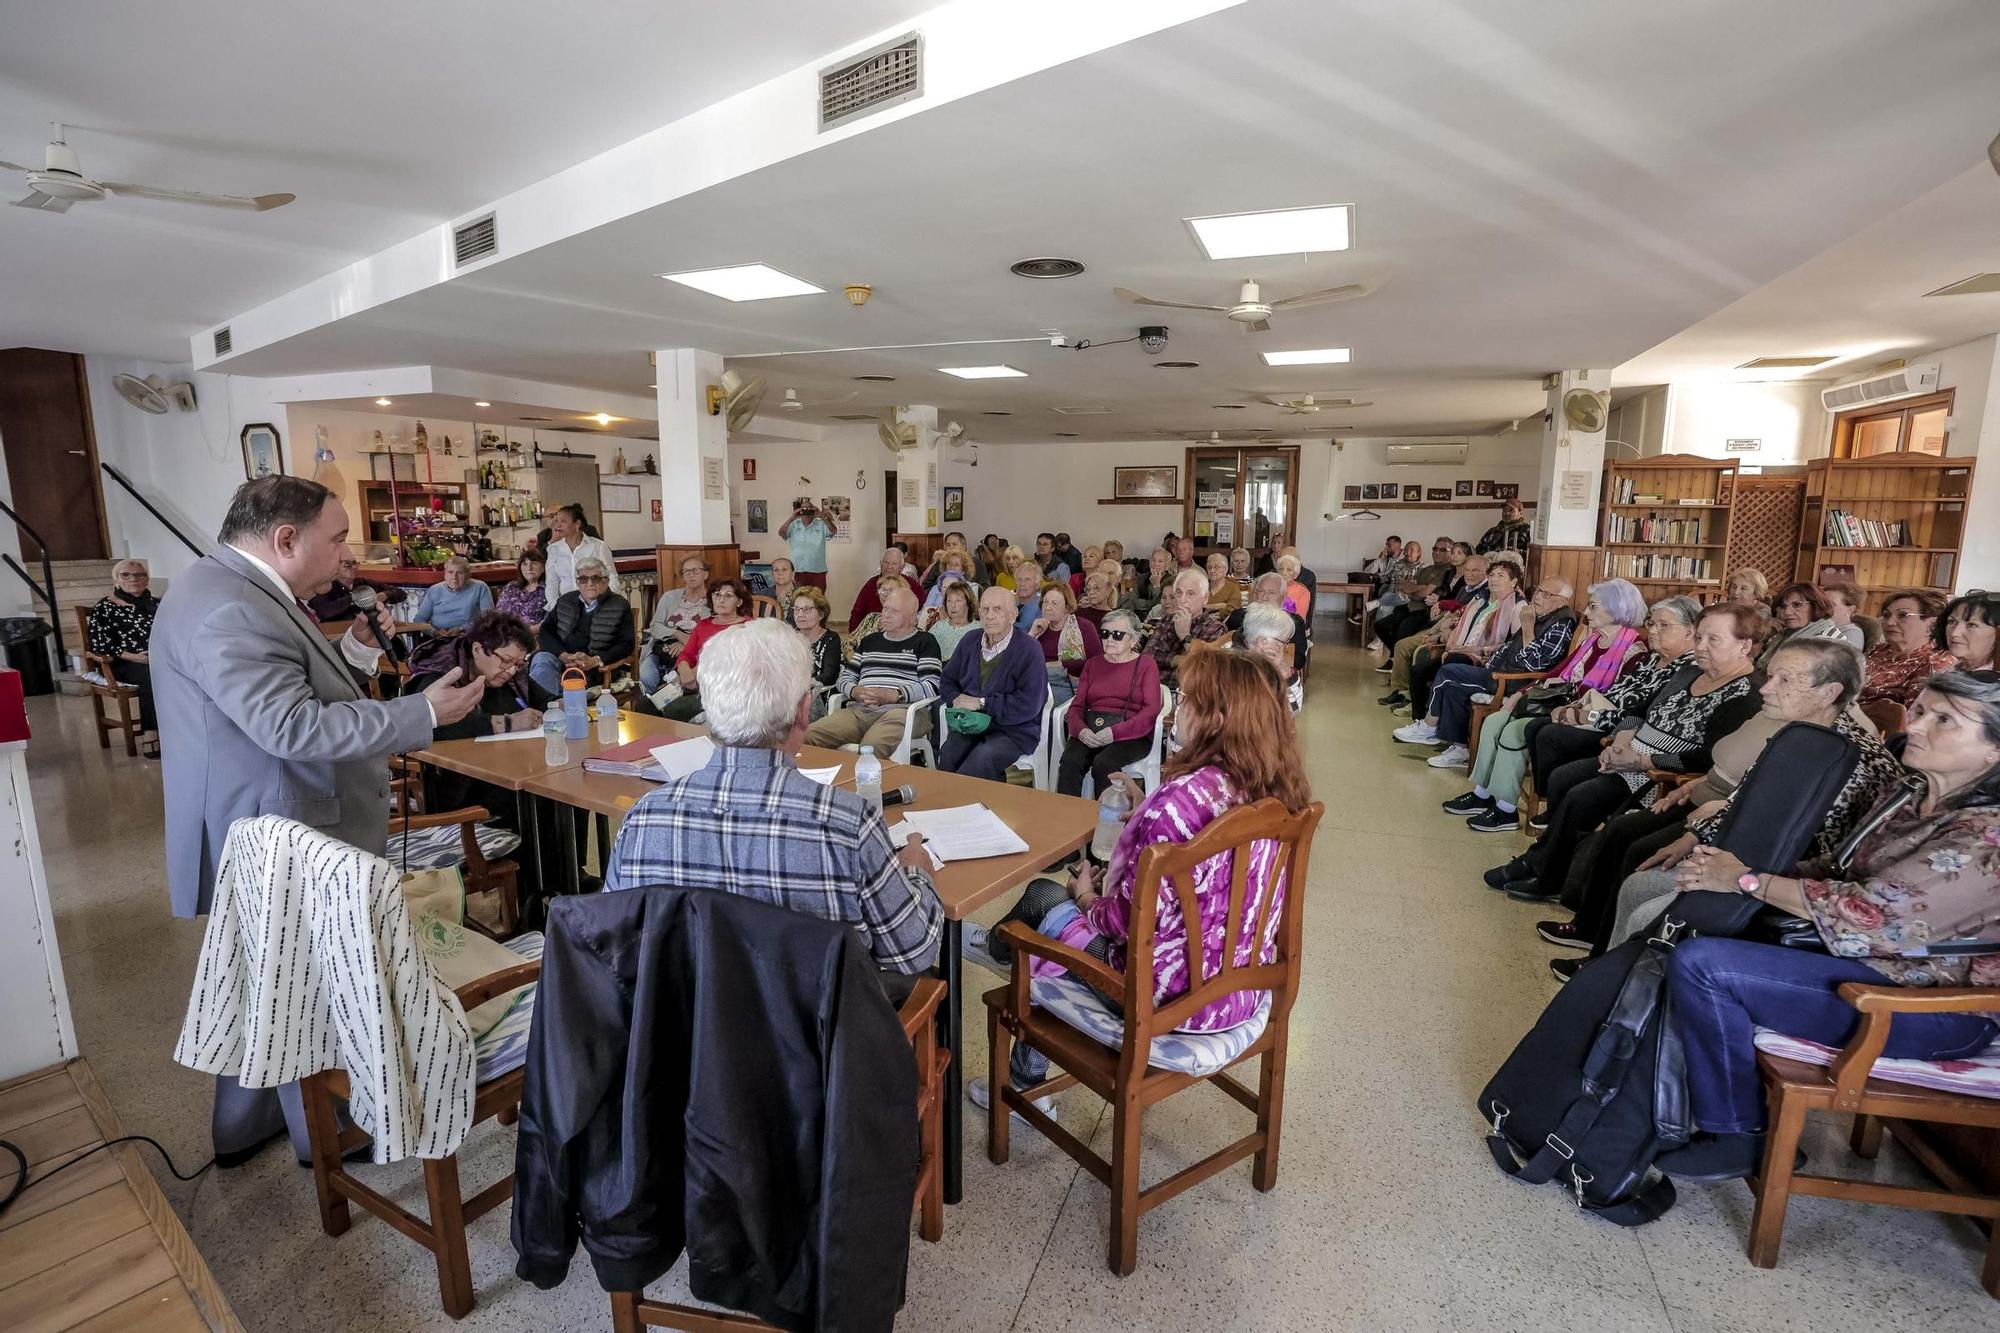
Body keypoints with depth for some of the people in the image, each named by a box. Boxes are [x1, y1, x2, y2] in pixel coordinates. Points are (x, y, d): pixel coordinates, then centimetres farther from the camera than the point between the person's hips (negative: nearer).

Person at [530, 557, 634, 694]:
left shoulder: (620, 606, 8)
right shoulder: (565, 601, 21)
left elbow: (626, 644, 0)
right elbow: (546, 630, 11)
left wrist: (595, 661, -15)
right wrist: (564, 656, -9)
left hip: (594, 670, -4)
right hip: (562, 659, 4)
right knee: (540, 659, -29)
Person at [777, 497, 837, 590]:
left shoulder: (821, 524, 4)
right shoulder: (793, 525, 5)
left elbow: (834, 531, -12)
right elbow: (781, 533, -9)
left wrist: (824, 518, -28)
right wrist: (791, 518, -23)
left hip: (818, 571, 0)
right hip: (798, 571, 0)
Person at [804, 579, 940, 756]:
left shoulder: (924, 642, 11)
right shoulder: (869, 641, 28)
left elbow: (932, 687, -2)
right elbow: (845, 677, 24)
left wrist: (893, 695, -12)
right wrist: (856, 692, 1)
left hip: (901, 710, -5)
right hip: (858, 709, 5)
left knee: (870, 747, -38)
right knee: (806, 737, -19)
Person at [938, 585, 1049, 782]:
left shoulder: (1029, 649, -7)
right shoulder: (970, 641, 13)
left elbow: (1029, 704, -16)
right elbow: (948, 681, 24)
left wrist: (981, 703, -13)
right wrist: (956, 699, -1)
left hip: (1013, 731, -4)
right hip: (970, 725, 5)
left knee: (979, 762, -34)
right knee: (946, 757, -27)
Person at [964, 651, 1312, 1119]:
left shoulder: (1183, 797, -29)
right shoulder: (1277, 790, -4)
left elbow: (1132, 918, -22)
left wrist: (1087, 898, -1)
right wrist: (1143, 810, 9)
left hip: (1181, 997, -7)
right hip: (1245, 986, 8)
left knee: (1044, 899, 12)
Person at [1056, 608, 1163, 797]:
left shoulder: (1146, 665, 9)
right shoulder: (1092, 664, 23)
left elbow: (1151, 710, -5)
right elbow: (1077, 705, 14)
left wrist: (1115, 732, -17)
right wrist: (1081, 729, -10)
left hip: (1131, 734, -3)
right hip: (1090, 730, 3)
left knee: (1103, 764, -32)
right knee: (1069, 761, -27)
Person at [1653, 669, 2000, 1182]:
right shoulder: (1911, 797, 6)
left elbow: (1869, 914, -25)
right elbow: (1839, 871, 10)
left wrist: (1747, 879, -15)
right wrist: (1726, 869, -7)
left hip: (1936, 1007, -9)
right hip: (1874, 959, 9)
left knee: (1700, 964, -23)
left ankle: (1739, 1136, -2)